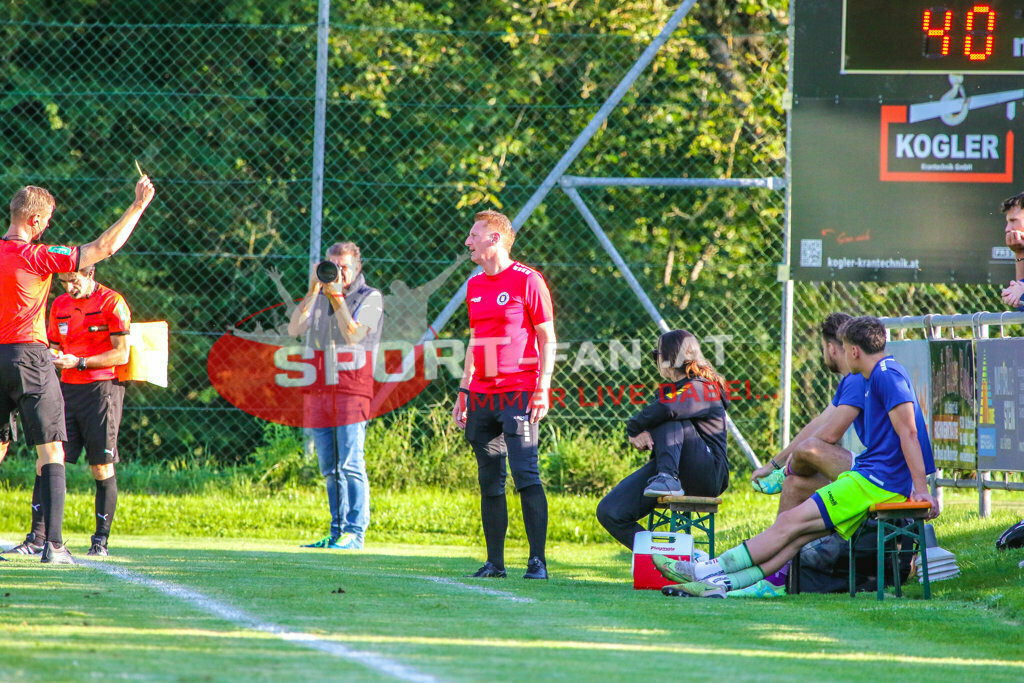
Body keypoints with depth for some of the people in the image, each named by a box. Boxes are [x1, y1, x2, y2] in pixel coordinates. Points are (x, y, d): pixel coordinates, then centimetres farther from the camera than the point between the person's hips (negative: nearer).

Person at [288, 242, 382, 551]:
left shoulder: (370, 297, 2)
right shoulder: (320, 297, 15)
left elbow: (353, 335, -13)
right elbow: (294, 329, 0)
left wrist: (336, 297, -13)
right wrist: (313, 292, -9)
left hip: (352, 391, -5)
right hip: (318, 392, 5)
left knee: (351, 465, -10)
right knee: (330, 469, 7)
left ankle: (355, 532, -8)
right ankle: (337, 532, 11)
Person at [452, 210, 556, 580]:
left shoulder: (527, 281, -5)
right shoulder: (475, 285, 16)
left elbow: (547, 339, -5)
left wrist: (542, 387, -13)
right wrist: (464, 390, 18)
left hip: (518, 393, -7)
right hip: (482, 396, 7)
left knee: (526, 474, -13)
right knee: (489, 480, 7)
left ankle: (538, 560, -12)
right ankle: (495, 561, 11)